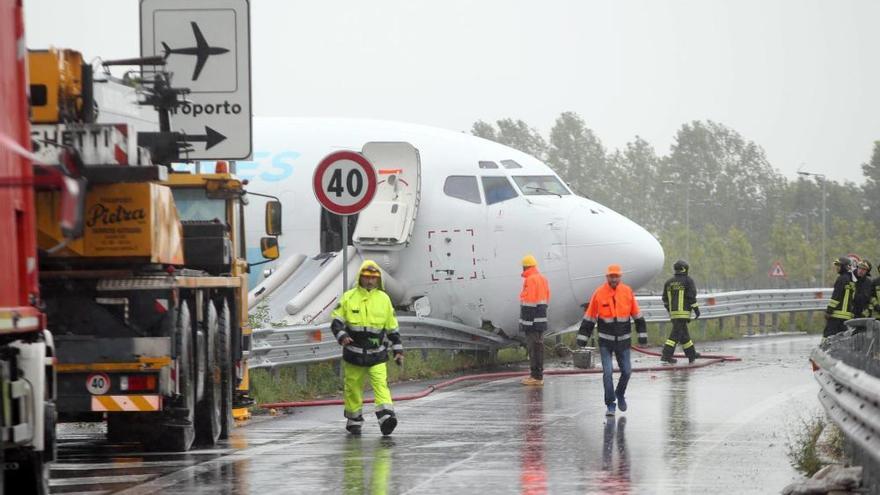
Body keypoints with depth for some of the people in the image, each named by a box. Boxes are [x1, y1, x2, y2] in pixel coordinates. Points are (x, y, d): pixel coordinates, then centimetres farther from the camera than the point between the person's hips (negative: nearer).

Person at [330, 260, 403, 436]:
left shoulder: (384, 299, 6)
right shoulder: (348, 297, 1)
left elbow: (392, 327, 12)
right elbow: (336, 321, 3)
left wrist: (398, 350, 10)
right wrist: (341, 336, -16)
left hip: (377, 354, 0)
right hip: (353, 353, 0)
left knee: (381, 383, -15)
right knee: (353, 387, 8)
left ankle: (386, 416, -26)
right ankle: (354, 420, 21)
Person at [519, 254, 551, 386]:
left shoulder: (530, 280, -15)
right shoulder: (542, 279, 14)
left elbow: (529, 302, -20)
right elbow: (546, 299, 19)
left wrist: (526, 321, -18)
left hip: (532, 320, -10)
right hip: (541, 319, 10)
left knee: (534, 347, -7)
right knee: (538, 346, 15)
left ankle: (536, 376, -7)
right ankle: (537, 374, 23)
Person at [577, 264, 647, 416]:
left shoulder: (627, 292, -3)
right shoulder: (599, 293, -8)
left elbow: (637, 315, 6)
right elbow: (589, 318, -1)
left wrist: (642, 334, 6)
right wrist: (583, 338, -2)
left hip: (623, 340, 2)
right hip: (605, 341, -2)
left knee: (626, 371, 7)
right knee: (607, 372, -7)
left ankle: (620, 394, 36)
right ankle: (610, 405, 3)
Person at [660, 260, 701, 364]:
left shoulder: (669, 282, 12)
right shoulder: (688, 281, -4)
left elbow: (665, 299, 16)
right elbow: (692, 296, -10)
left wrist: (669, 309, 29)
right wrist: (696, 309, -3)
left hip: (673, 312, 6)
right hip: (683, 312, -6)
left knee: (684, 333, 16)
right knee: (676, 334, -9)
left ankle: (691, 355, 27)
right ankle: (666, 355, -18)